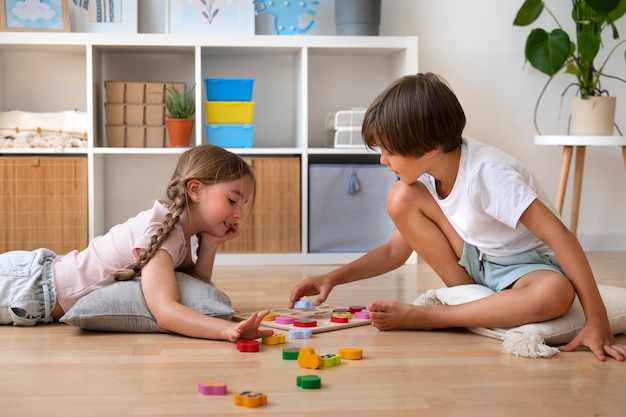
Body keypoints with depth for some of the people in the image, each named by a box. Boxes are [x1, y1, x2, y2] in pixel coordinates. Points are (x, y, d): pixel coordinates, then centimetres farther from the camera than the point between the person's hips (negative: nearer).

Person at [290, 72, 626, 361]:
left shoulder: (486, 172, -29)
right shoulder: (426, 177, -7)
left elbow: (560, 236, -32)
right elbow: (395, 251, 3)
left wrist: (597, 321, -36)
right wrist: (333, 278, -8)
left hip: (527, 265, -5)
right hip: (475, 260, 5)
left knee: (556, 293, -42)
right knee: (401, 197, -15)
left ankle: (420, 317, -28)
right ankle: (469, 298, -6)